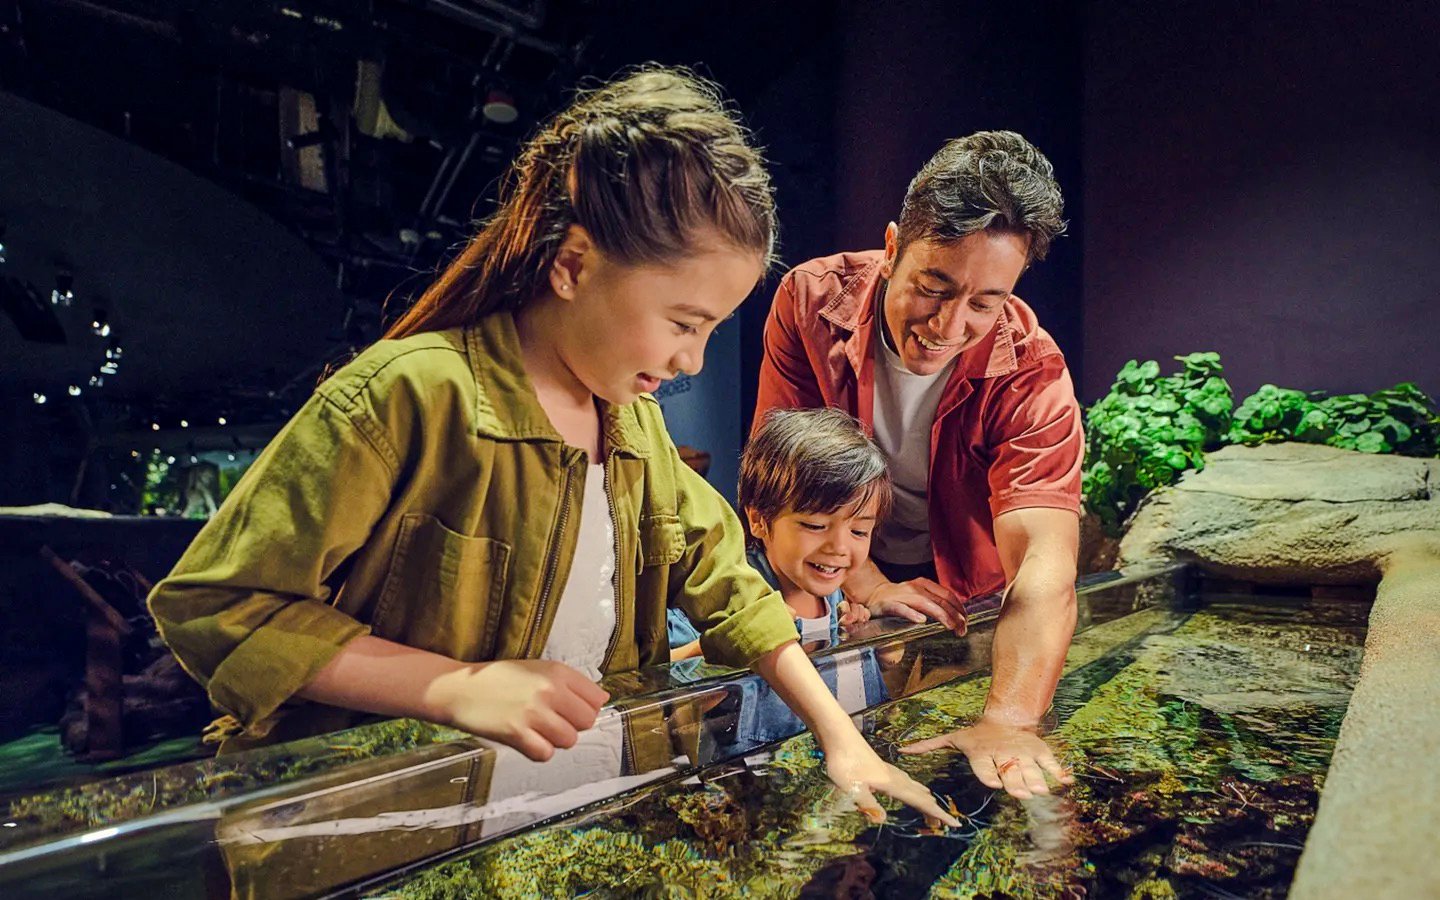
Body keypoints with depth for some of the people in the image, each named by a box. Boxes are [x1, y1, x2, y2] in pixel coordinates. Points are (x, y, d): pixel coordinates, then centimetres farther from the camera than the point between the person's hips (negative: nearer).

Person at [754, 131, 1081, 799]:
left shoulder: (1031, 374, -25)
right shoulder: (811, 300, -20)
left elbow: (1044, 560, -37)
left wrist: (1009, 721, -54)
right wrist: (870, 587, -24)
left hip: (964, 602, 0)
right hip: (834, 588, 1)